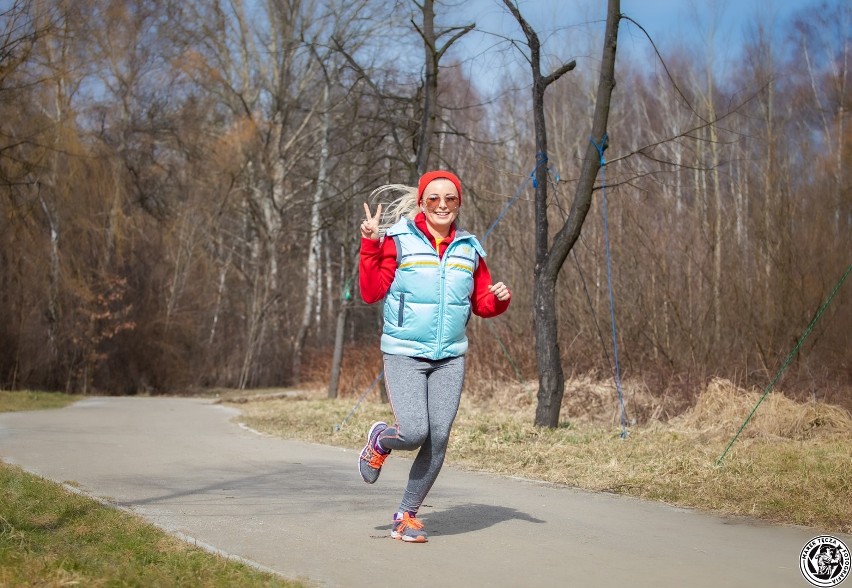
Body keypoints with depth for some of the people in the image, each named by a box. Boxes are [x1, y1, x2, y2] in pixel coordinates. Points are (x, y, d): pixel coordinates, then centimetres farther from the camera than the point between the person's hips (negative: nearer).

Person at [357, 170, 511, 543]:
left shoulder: (469, 248, 9)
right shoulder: (398, 239, -4)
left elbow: (481, 303, 18)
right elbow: (371, 292, -8)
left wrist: (499, 299, -4)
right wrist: (370, 244, -16)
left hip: (450, 358, 4)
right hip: (404, 354, -4)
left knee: (438, 439, -1)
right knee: (414, 433, -17)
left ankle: (407, 515, 16)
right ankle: (379, 441, 20)